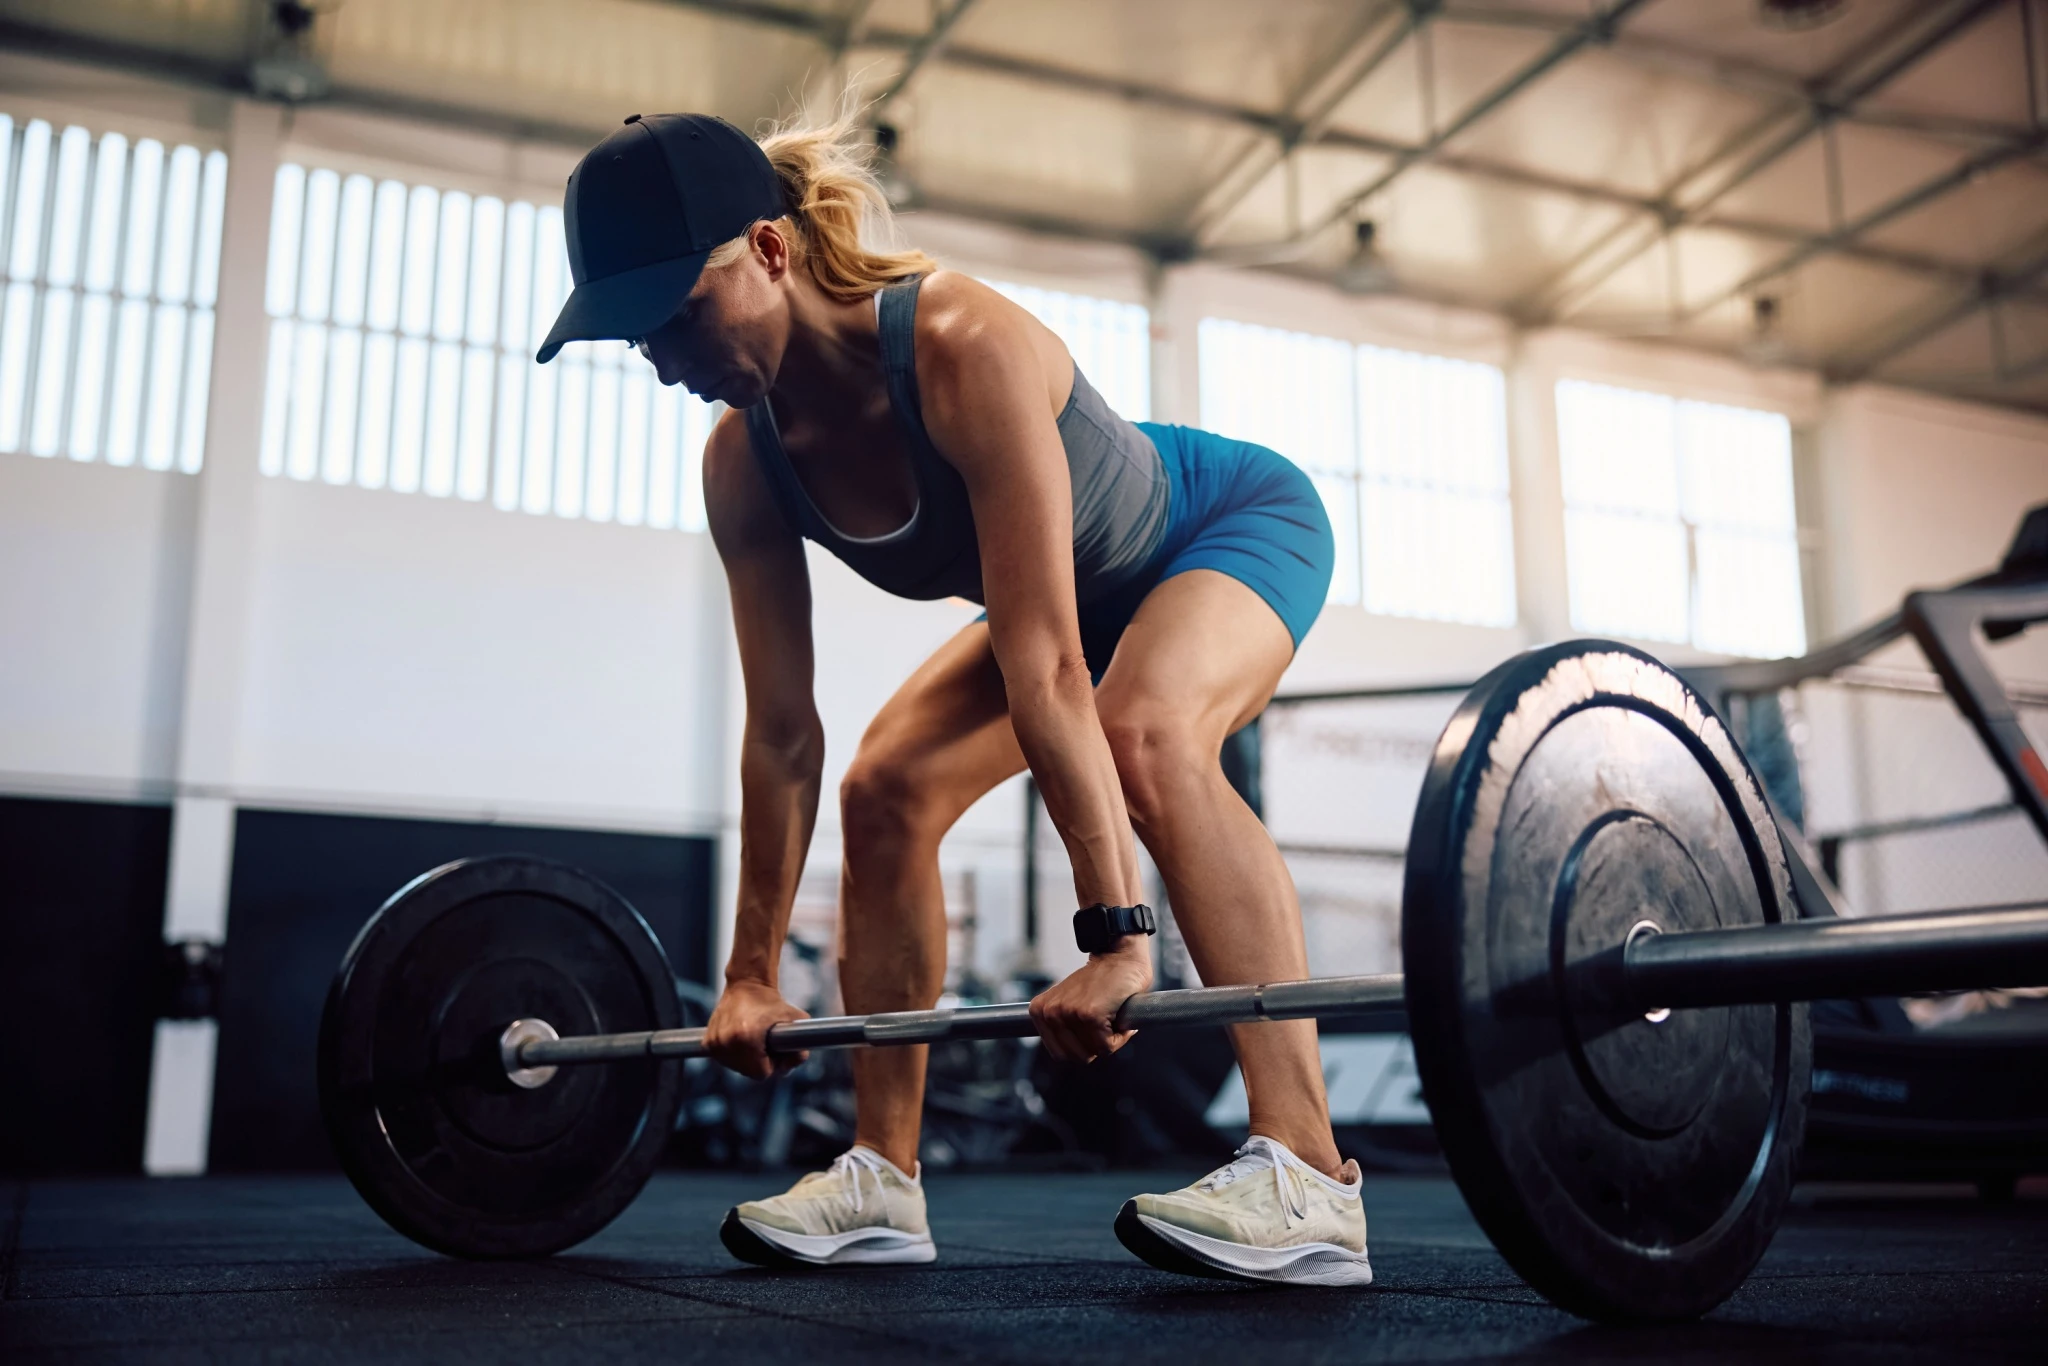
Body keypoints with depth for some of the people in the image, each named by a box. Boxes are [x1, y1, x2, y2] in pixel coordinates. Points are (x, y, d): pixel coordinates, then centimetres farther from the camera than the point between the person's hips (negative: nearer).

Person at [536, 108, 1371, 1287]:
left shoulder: (965, 348, -38)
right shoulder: (744, 463, -16)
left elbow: (1044, 670, -44)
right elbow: (781, 733, -11)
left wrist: (1116, 935, -46)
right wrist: (753, 972, -8)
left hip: (1237, 521, -7)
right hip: (1099, 587, 7)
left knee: (1147, 736, -36)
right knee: (890, 785, -6)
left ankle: (1309, 1181, -36)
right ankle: (884, 1181, 1)